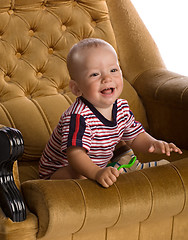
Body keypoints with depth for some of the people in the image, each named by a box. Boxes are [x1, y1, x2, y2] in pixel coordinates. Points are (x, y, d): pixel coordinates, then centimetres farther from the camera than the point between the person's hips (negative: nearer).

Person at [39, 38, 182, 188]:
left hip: (97, 168, 8)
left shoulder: (121, 108, -6)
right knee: (80, 175, -36)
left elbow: (135, 136, 7)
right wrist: (97, 173, -60)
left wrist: (153, 144, -15)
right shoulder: (78, 117, -32)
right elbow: (75, 153, -42)